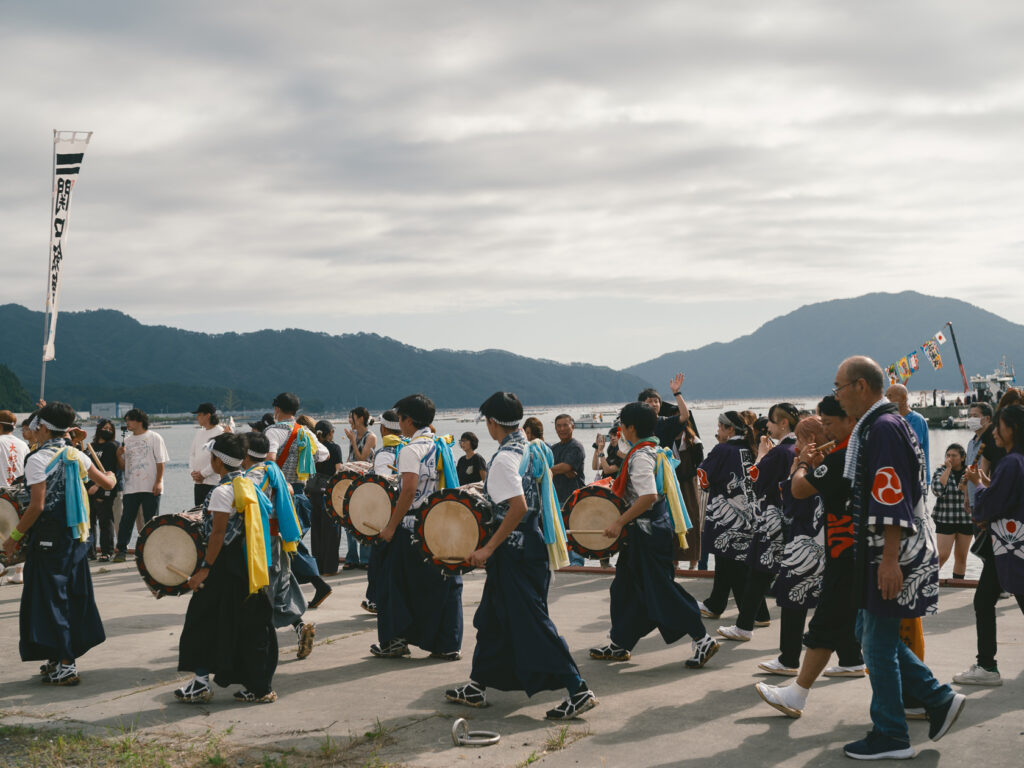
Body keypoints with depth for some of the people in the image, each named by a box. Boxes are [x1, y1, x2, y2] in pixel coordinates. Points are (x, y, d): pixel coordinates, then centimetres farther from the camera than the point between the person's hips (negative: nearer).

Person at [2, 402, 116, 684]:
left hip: (49, 539, -7)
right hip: (76, 536, 7)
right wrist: (110, 476, 36)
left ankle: (65, 666, -3)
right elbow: (107, 484, 13)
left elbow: (37, 506, -18)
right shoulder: (76, 455, 5)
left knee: (51, 599, -1)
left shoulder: (38, 459, -14)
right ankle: (67, 656, 23)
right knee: (73, 596, 15)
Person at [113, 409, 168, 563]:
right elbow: (123, 466, 16)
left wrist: (158, 482, -12)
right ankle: (121, 550, 6)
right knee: (126, 520, 1)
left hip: (150, 488, -4)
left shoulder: (154, 437, 2)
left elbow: (161, 462, -2)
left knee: (151, 521, 1)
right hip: (130, 487, 4)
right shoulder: (127, 440, 15)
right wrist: (119, 455, -5)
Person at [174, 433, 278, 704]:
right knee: (252, 623, 10)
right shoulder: (248, 485, 9)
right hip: (250, 566, 8)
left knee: (205, 621, 4)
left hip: (226, 567, -8)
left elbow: (218, 533, -18)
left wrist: (205, 568, -16)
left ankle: (201, 682, 8)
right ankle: (260, 687, 12)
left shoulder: (223, 491, -15)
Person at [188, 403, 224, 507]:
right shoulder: (198, 433, 17)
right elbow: (192, 453, 19)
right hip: (198, 482, 8)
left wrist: (203, 474, -12)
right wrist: (193, 471, 1)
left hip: (213, 481, -8)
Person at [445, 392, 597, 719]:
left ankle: (579, 690, -8)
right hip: (530, 542, 10)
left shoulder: (503, 459, -19)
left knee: (531, 621, -7)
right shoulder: (530, 448, 9)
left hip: (514, 549, -10)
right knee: (493, 616, 18)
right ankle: (477, 686, 27)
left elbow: (519, 507, -28)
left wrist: (489, 548, -23)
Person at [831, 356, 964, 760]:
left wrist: (890, 560, -26)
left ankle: (890, 736, 7)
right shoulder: (872, 425, 15)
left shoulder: (884, 427, -18)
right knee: (871, 634, 15)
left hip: (893, 555, -10)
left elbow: (894, 500, -24)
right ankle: (940, 698, 20)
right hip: (878, 553, 10)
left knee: (878, 643, -2)